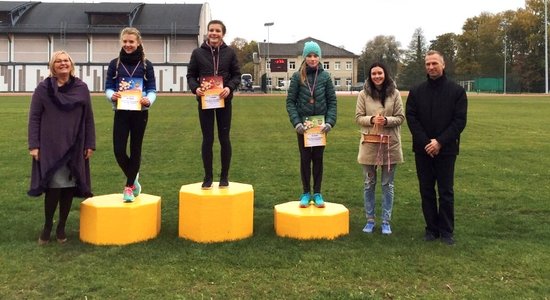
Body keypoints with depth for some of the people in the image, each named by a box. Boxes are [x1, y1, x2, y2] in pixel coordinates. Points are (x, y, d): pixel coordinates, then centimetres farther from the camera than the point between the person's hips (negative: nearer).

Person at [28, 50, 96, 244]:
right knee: (54, 188, -6)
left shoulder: (81, 88, 5)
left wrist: (90, 144, 4)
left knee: (69, 187, 6)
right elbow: (34, 118, 0)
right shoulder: (43, 88, 0)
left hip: (74, 147, 2)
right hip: (50, 147, -2)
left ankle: (61, 228, 21)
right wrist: (34, 145, -7)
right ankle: (47, 228, 13)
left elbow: (88, 118, 8)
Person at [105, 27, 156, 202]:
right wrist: (112, 96, -19)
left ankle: (129, 186, 19)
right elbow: (108, 88, 4)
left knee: (135, 149, 6)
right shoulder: (115, 64, 3)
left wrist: (148, 100, -21)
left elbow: (152, 90, 1)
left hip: (140, 112, -1)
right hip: (121, 112, 1)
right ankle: (133, 178, 23)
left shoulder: (146, 65, 0)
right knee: (118, 150, -4)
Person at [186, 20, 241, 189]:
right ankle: (208, 177, 14)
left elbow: (237, 75, 5)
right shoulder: (198, 53, 3)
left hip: (224, 101, 0)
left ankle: (224, 176, 16)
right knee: (207, 139, 3)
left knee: (224, 139, 4)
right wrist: (195, 88, -14)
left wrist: (229, 87, -15)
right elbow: (191, 75, 6)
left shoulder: (230, 52, 4)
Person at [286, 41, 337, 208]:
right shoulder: (298, 76, -3)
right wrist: (296, 122, -13)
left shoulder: (325, 76, 0)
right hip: (303, 125, -1)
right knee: (305, 158, 7)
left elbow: (332, 101, 1)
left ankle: (317, 193, 18)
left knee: (318, 159, 8)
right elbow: (290, 101, -3)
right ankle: (306, 193, 17)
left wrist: (330, 122, -10)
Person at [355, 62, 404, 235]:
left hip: (390, 145, 0)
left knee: (387, 185, 8)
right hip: (369, 144, 0)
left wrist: (386, 120, -19)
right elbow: (358, 118, -1)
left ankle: (386, 221, 18)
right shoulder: (364, 94, -2)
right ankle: (370, 220, 21)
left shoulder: (394, 93, -2)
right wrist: (372, 119, -19)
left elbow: (400, 117, -1)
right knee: (369, 184, 9)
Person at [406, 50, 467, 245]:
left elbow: (460, 121, -6)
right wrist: (425, 142, -13)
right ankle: (431, 229, 17)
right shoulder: (416, 91, 5)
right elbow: (411, 118, -1)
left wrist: (440, 142, -15)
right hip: (423, 149, 2)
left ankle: (446, 231, 12)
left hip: (446, 149, -2)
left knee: (446, 192, 3)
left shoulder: (457, 91, -1)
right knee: (426, 190, 7)